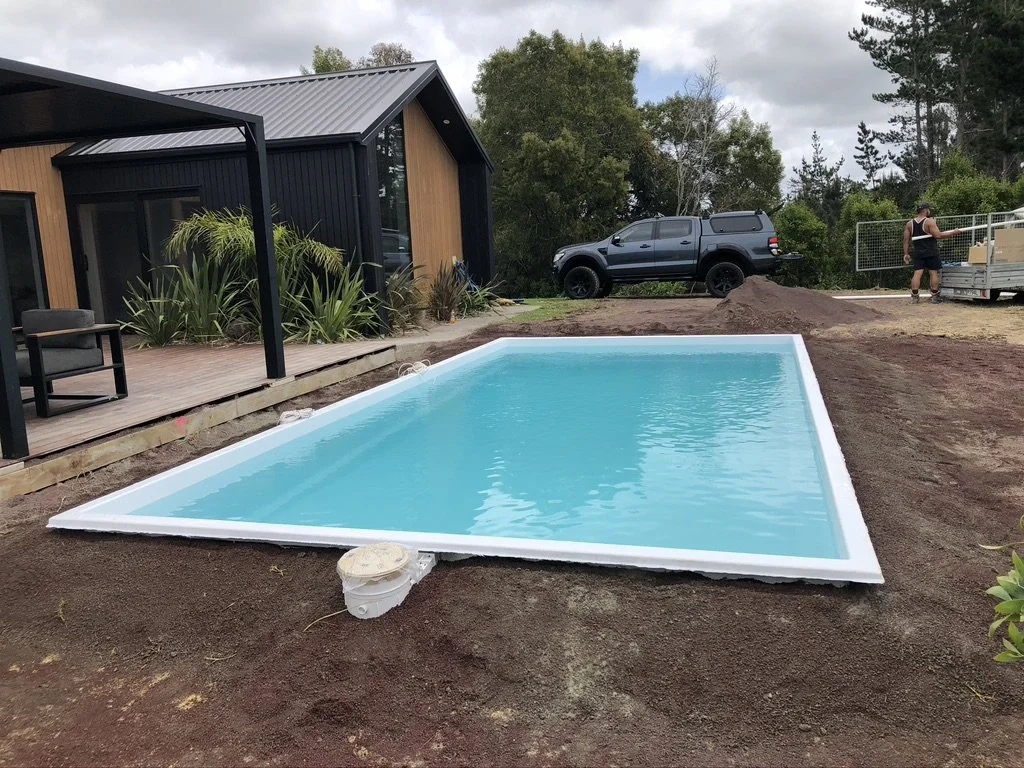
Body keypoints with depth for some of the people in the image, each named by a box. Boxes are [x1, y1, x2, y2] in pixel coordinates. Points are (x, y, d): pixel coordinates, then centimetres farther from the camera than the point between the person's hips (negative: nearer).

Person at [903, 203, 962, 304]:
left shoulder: (909, 224, 7)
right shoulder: (929, 222, -10)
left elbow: (906, 240, 5)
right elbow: (938, 235, -18)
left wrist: (906, 253, 8)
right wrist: (953, 233, -10)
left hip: (918, 253, 4)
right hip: (931, 253, -4)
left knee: (917, 273, 1)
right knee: (934, 273, 3)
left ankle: (914, 296, -4)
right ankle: (935, 296, 4)